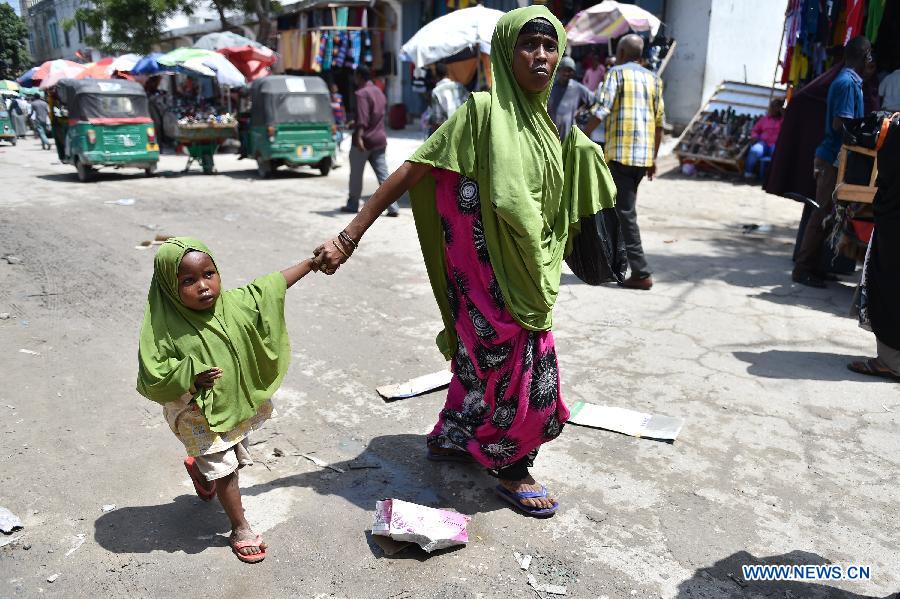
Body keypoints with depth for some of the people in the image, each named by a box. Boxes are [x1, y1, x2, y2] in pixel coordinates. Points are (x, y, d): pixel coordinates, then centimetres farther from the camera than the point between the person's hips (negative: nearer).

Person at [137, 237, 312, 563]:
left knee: (234, 459, 26)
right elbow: (151, 380, -21)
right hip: (200, 416, -5)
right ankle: (241, 529, 27)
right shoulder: (163, 328, -26)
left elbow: (272, 286, -3)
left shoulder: (233, 303, -14)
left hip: (238, 407, 6)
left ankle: (198, 466, 59)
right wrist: (190, 377, -32)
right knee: (226, 470, 5)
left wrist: (313, 260, 0)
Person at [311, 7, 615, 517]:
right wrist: (349, 238, -22)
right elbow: (410, 173, -19)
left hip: (531, 271, 8)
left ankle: (451, 438, 41)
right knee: (517, 365, 2)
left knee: (486, 358, 19)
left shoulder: (551, 125, 7)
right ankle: (512, 469, 25)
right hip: (490, 269, -7)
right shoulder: (483, 110, -15)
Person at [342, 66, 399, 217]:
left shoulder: (362, 93, -11)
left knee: (356, 175, 9)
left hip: (364, 140, -7)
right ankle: (393, 208, -6)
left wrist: (359, 137, -34)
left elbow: (362, 118, -24)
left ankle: (353, 205, 20)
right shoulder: (379, 92, 17)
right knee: (383, 176, 2)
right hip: (379, 139, 7)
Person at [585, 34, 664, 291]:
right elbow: (659, 123, 14)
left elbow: (602, 111, -12)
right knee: (618, 207, 19)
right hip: (644, 155, 7)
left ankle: (641, 274, -8)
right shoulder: (653, 79, 17)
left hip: (620, 153, -7)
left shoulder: (617, 72, 0)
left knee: (626, 213, -6)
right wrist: (653, 158, 20)